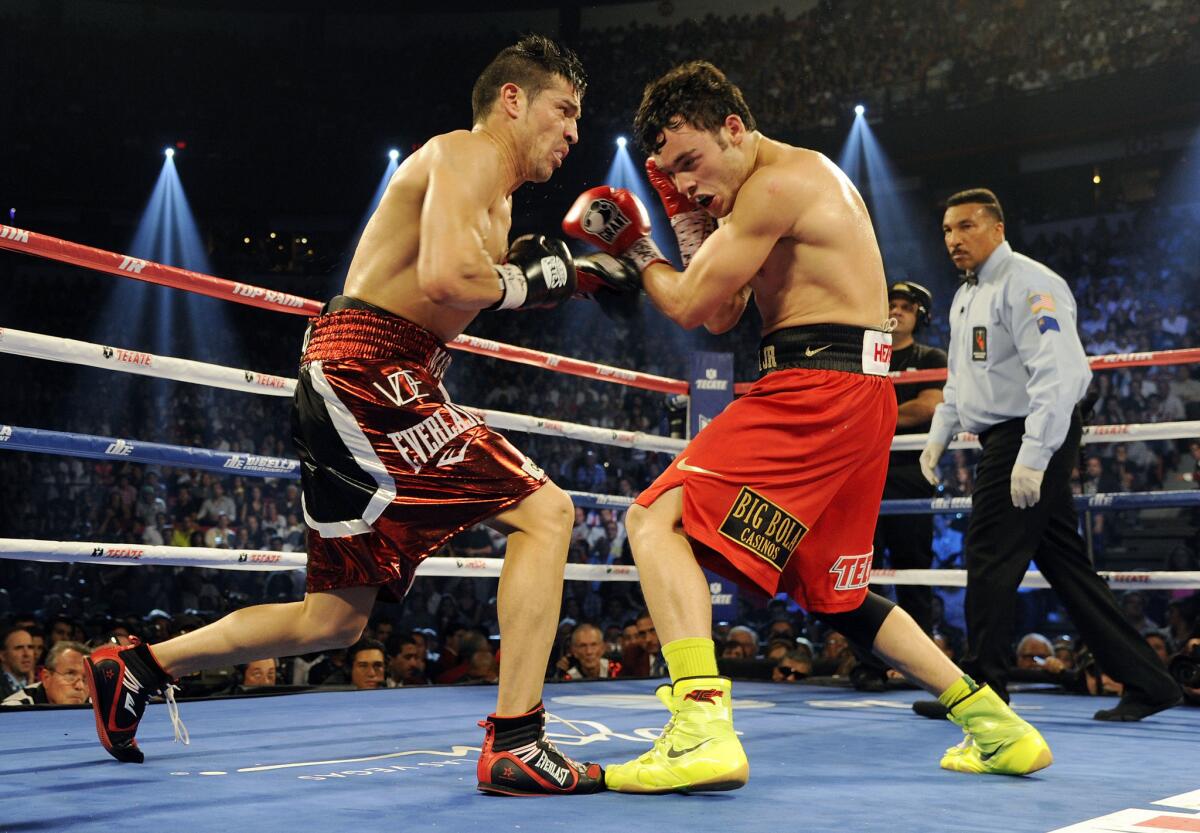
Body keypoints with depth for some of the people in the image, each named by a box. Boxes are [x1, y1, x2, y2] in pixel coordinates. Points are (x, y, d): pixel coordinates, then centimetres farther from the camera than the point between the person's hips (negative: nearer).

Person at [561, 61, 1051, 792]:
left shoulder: (776, 182, -9)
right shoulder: (804, 178, 23)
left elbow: (690, 306, -9)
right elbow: (722, 318, 21)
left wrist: (636, 252, 8)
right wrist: (691, 219, 15)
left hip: (821, 386, -11)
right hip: (852, 393, 11)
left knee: (657, 517, -17)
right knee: (837, 596, 21)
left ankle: (703, 729, -29)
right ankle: (996, 725, 27)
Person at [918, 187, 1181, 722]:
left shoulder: (1027, 283, -13)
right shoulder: (965, 297, 18)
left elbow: (1058, 373, -22)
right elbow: (960, 378, 28)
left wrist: (1033, 455, -27)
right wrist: (940, 434, 17)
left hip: (1035, 437, -10)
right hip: (1006, 441, 10)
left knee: (990, 558, -8)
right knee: (1063, 562, 9)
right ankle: (1145, 681, 16)